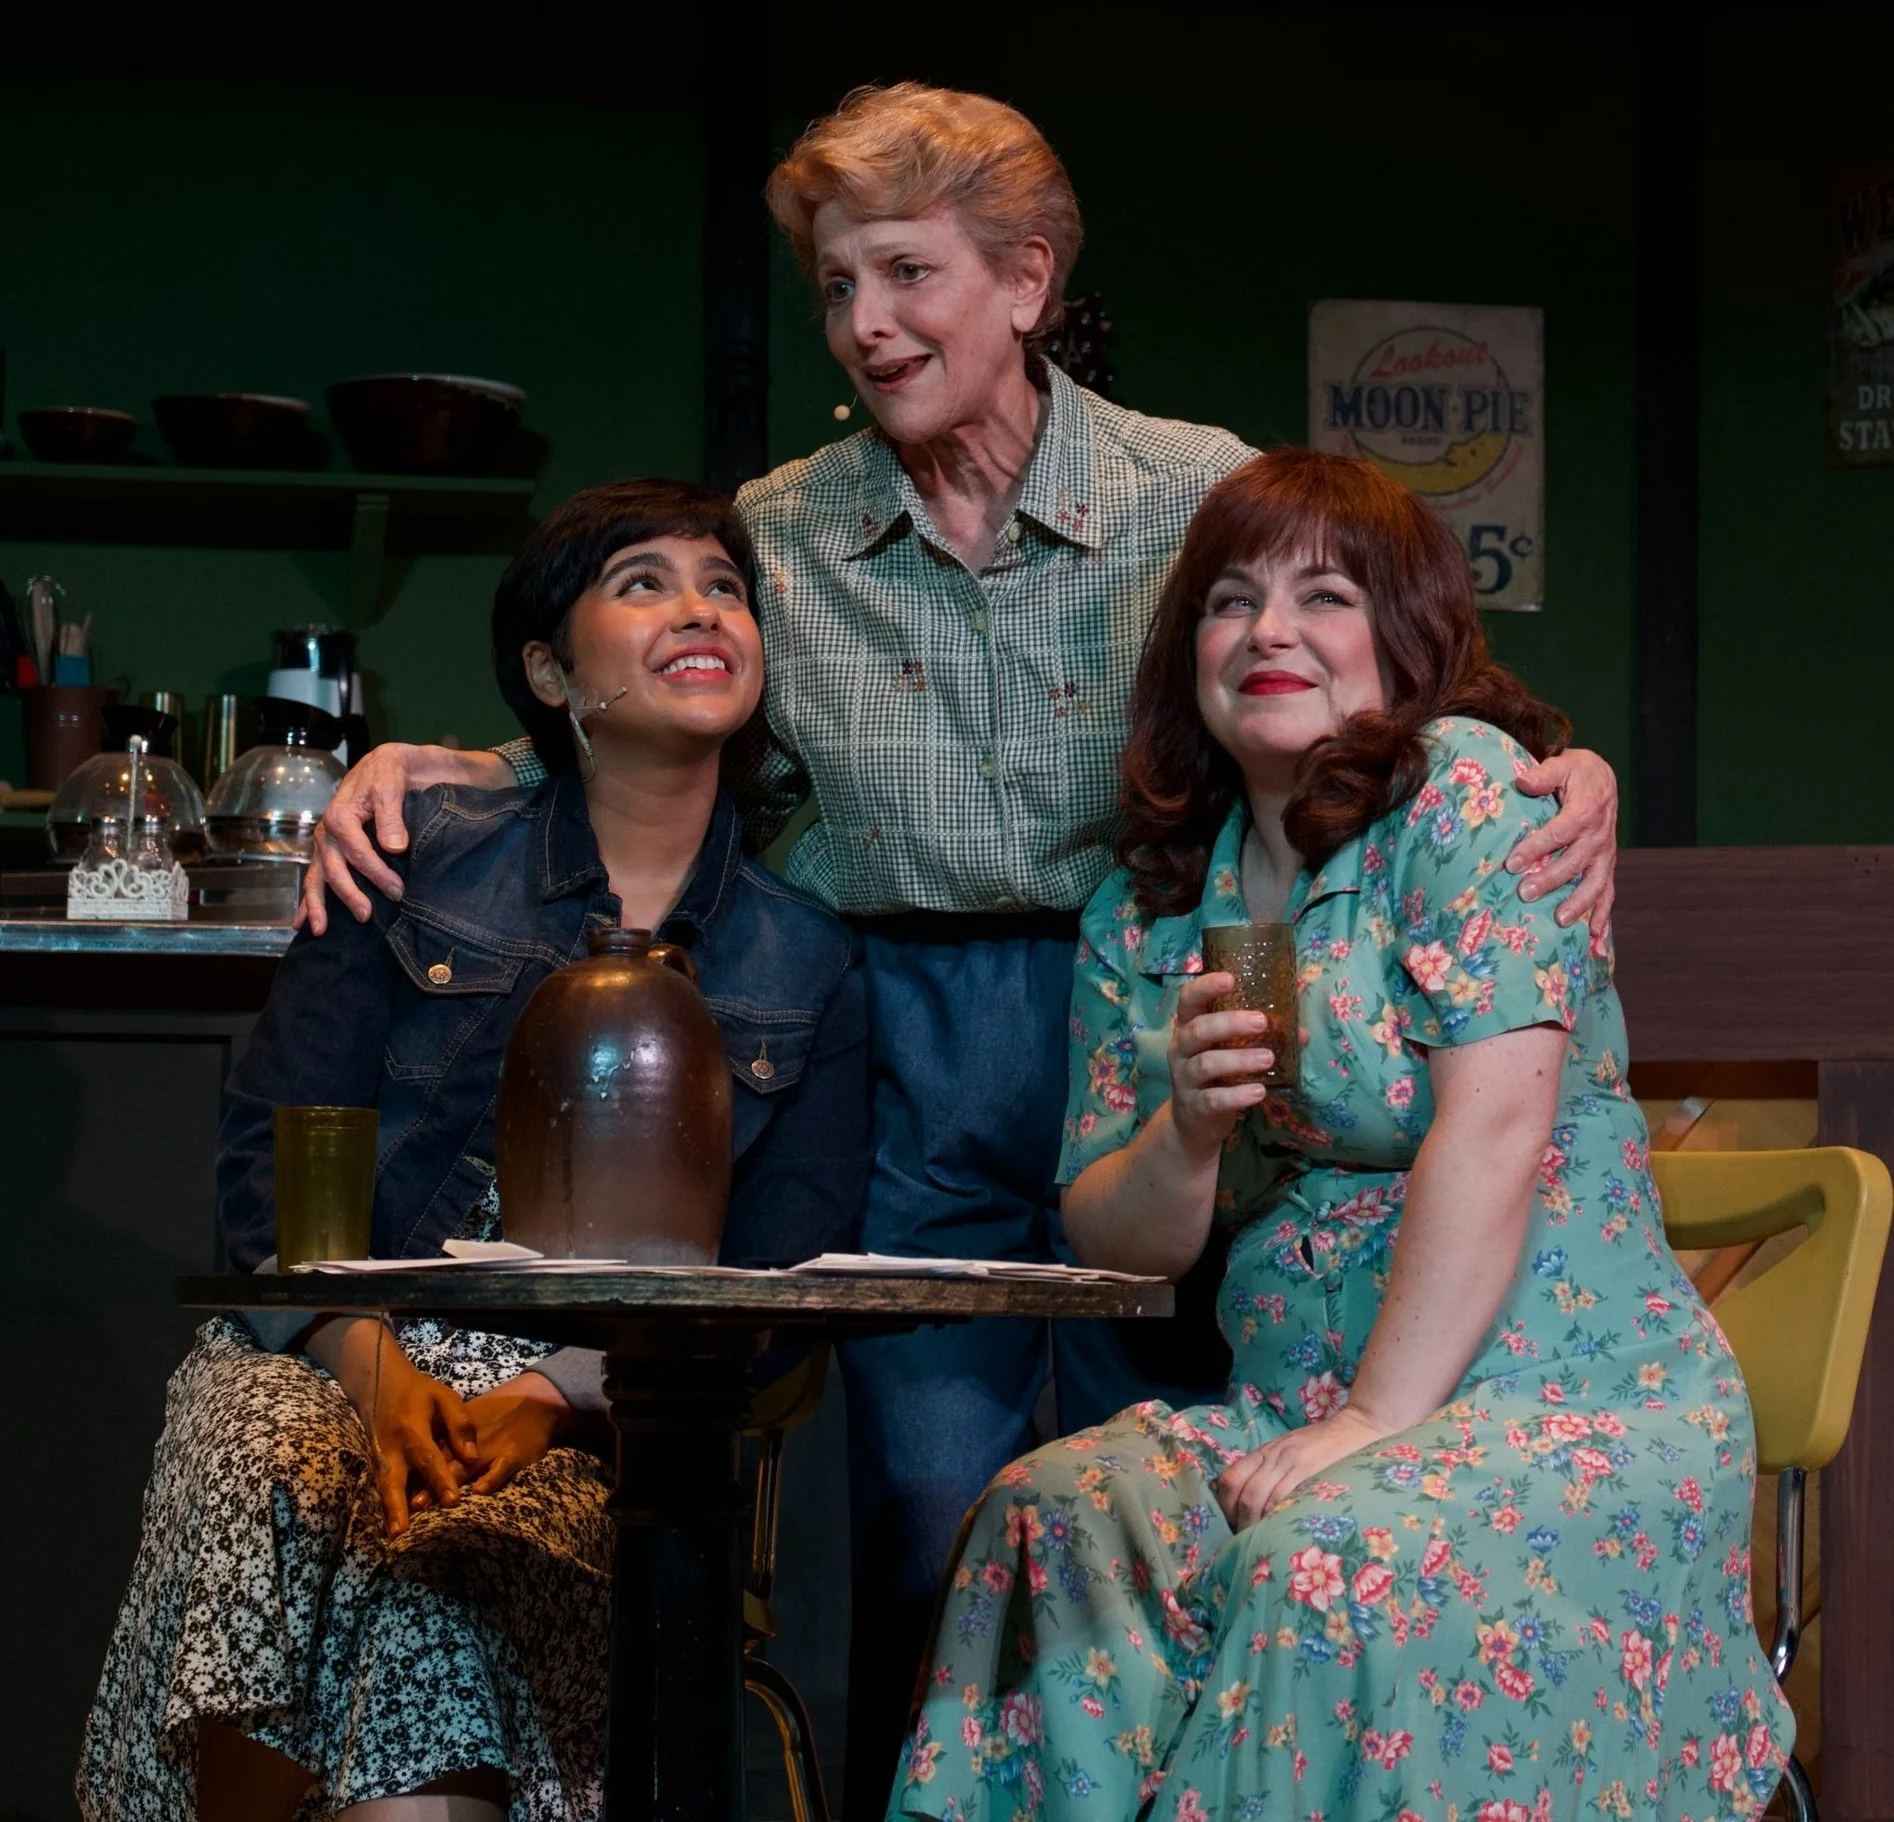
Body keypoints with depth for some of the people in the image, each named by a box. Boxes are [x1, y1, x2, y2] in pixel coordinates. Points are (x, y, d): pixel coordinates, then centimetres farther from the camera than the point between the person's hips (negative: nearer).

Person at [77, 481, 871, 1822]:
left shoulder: (809, 961, 10)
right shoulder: (421, 860, 9)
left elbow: (781, 1285, 4)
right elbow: (270, 1149, 3)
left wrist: (553, 1396, -13)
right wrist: (372, 1371, -15)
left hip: (599, 1406, 0)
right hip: (335, 1352, 1)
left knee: (443, 1584, -34)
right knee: (260, 1495, -34)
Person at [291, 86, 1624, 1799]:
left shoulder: (1206, 497, -1)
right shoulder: (776, 537, 5)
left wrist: (1555, 779, -19)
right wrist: (428, 773, -2)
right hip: (916, 1058, 2)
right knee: (920, 1546, 1)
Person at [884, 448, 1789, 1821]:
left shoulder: (1467, 789, -6)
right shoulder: (1145, 913, 11)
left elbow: (1494, 1133, -16)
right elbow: (1108, 1238, 11)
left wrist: (1376, 1422, -20)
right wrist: (1188, 1129, -11)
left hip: (1571, 1406, -5)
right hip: (1289, 1408, 5)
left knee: (1327, 1568, -34)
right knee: (1051, 1508, -23)